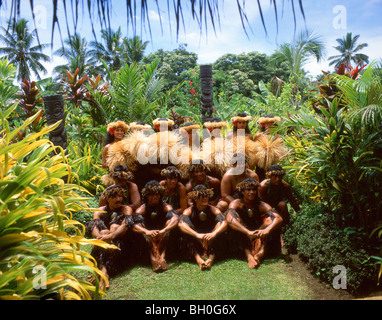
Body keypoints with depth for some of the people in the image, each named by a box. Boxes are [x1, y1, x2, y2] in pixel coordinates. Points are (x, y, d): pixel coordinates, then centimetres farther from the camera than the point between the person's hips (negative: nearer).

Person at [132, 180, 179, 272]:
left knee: (170, 215, -23)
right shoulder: (142, 209, -3)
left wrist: (163, 231, -41)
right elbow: (134, 226, -21)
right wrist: (147, 232, -41)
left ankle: (162, 256, -40)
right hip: (147, 240, 0)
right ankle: (154, 255, -42)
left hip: (163, 238, 0)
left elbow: (175, 219, -23)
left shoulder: (165, 206, -3)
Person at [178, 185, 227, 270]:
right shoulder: (189, 211, -8)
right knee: (187, 220, -24)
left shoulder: (213, 209, -5)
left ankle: (211, 257, -34)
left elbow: (224, 223, -22)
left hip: (211, 242, 1)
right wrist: (197, 235, -43)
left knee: (218, 219, -21)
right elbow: (181, 224, -28)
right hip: (195, 243, 0)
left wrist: (213, 233, -42)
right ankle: (197, 258, -39)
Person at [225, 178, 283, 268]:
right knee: (231, 213, -26)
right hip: (242, 236, -2)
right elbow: (229, 219, -29)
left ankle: (261, 251, -40)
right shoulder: (236, 203, -7)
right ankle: (249, 255, -42)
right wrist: (248, 232, -43)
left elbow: (279, 218, -17)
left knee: (271, 218, -18)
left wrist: (266, 230, -38)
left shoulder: (261, 205, -1)